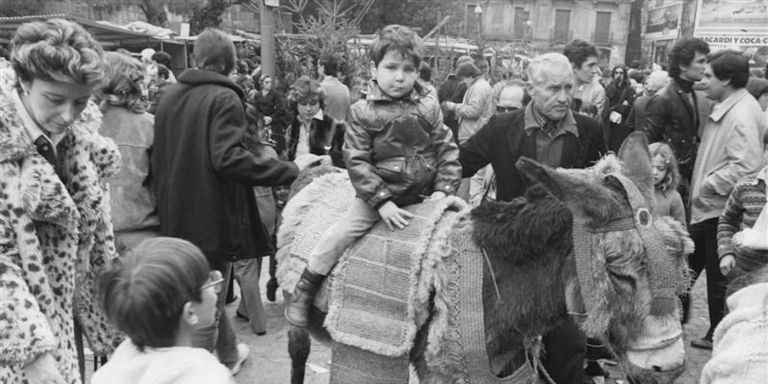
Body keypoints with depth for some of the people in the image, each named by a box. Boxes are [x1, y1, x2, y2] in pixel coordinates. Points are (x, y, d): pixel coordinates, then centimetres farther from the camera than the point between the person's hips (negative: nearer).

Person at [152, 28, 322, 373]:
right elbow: (228, 159, -27)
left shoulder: (170, 95, 7)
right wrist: (290, 169, -23)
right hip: (211, 219, -7)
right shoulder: (224, 98, -14)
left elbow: (160, 157, 14)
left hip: (176, 218, 8)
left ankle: (228, 355, 43)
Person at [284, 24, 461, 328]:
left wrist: (443, 189, -9)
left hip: (422, 196, 3)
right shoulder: (363, 112, -9)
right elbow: (356, 161, -12)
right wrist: (382, 201, -19)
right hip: (377, 195, -3)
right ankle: (304, 291, 6)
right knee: (337, 236, -13)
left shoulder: (429, 108, -1)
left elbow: (447, 150, 3)